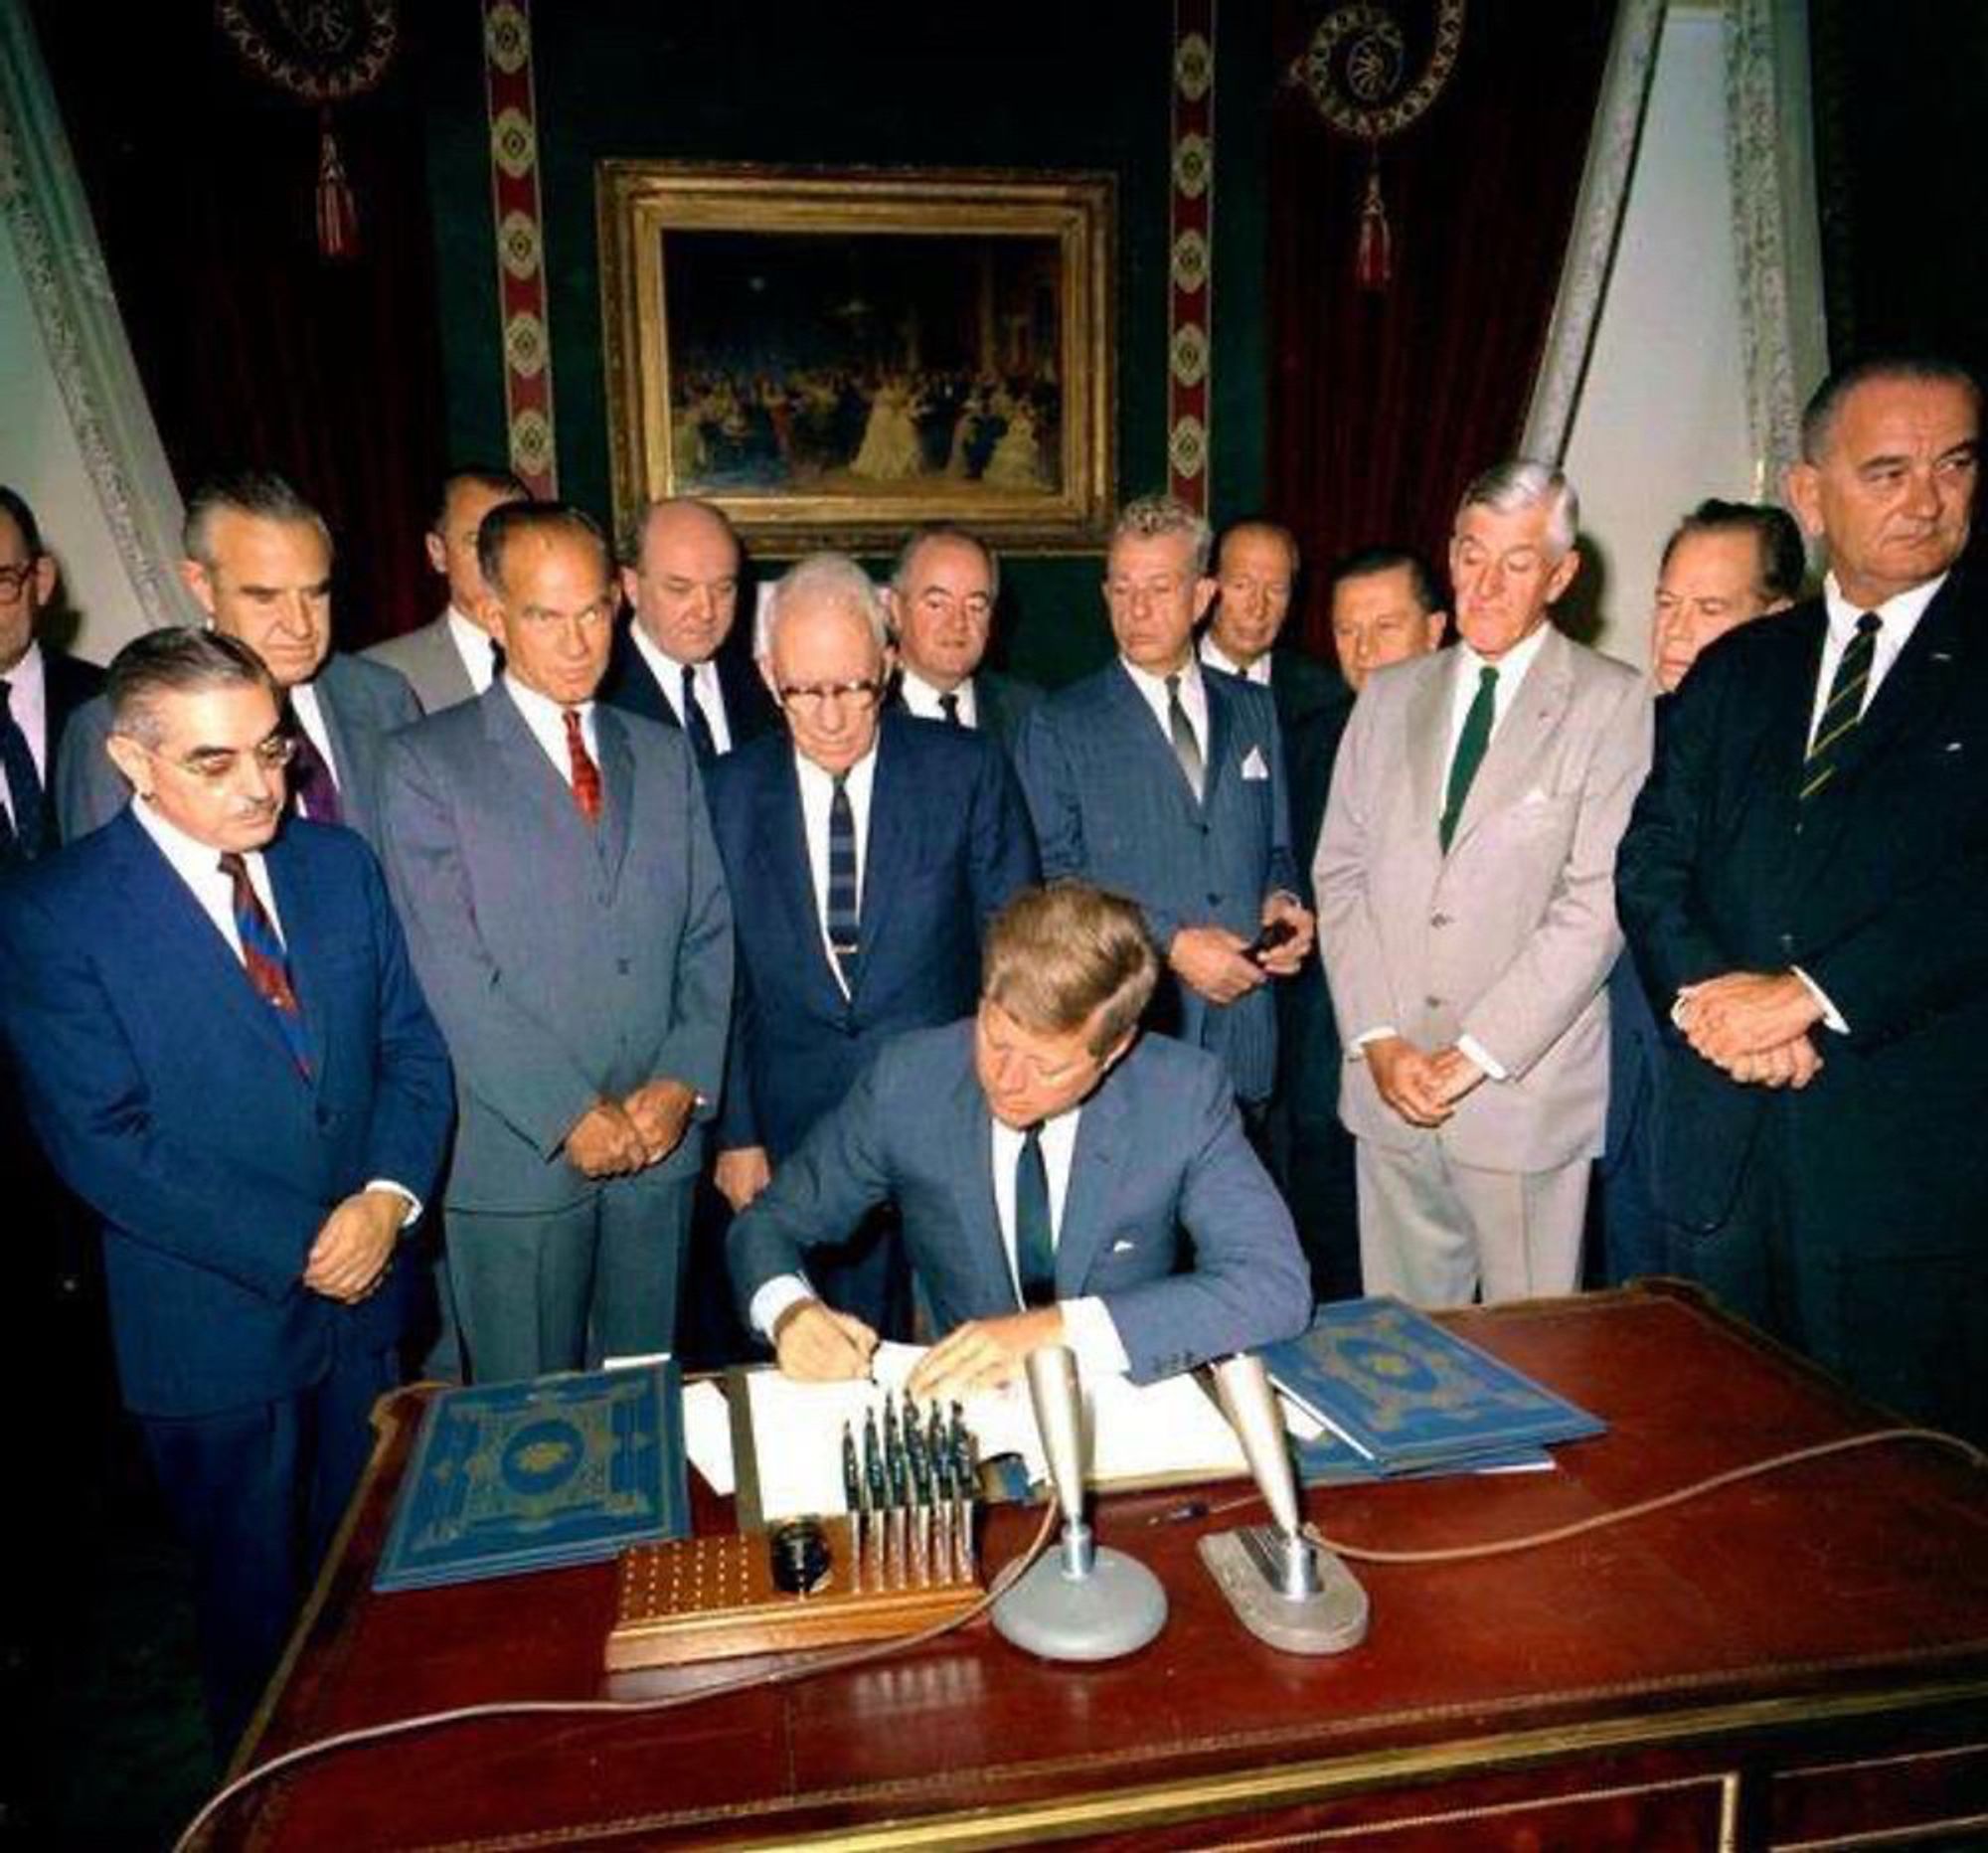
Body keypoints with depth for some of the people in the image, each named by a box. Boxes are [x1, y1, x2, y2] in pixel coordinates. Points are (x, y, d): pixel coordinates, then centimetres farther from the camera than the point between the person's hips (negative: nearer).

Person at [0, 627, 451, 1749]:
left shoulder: (339, 866, -1)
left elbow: (412, 1048, 1)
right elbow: (103, 1143, -17)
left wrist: (389, 1198, -16)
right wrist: (298, 1249, -18)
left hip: (364, 1292, 4)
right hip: (218, 1327, -4)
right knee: (255, 1595, 19)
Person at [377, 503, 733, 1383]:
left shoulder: (665, 754, 11)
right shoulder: (427, 762, -3)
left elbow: (711, 938, 8)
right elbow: (451, 972, -10)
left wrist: (683, 1082, -6)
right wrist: (571, 1113, -14)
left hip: (659, 1144, 4)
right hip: (516, 1155, -3)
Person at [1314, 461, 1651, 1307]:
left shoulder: (1612, 703, -3)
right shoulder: (1390, 695, 11)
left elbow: (1598, 900, -11)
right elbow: (1340, 873, 7)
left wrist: (1478, 1053, -14)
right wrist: (1377, 1039, -4)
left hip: (1527, 1091, -3)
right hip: (1388, 1082, 4)